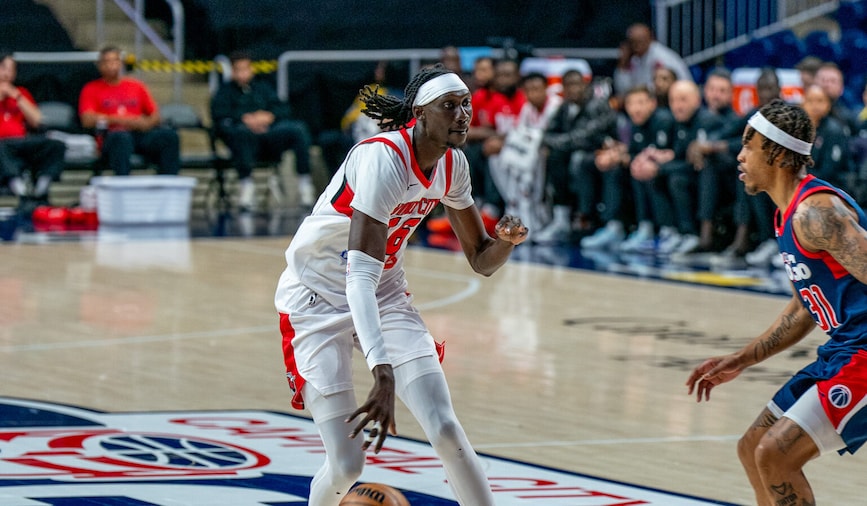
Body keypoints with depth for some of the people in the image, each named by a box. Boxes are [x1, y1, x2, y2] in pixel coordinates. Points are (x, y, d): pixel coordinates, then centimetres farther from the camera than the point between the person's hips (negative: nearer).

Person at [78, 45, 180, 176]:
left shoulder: (137, 86, 24)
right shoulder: (91, 89, 14)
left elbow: (155, 115, 20)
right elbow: (88, 120, -1)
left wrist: (147, 123, -5)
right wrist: (118, 120, -10)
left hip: (140, 133, 4)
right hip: (111, 135, -4)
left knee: (169, 135, -26)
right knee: (121, 138, -41)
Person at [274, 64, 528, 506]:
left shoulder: (452, 165, -5)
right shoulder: (384, 159, -29)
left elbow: (481, 261, 8)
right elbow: (359, 277, -38)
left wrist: (506, 241, -17)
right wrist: (382, 375, -48)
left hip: (386, 295, 6)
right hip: (317, 298, -6)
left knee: (446, 431, -12)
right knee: (346, 463, -12)